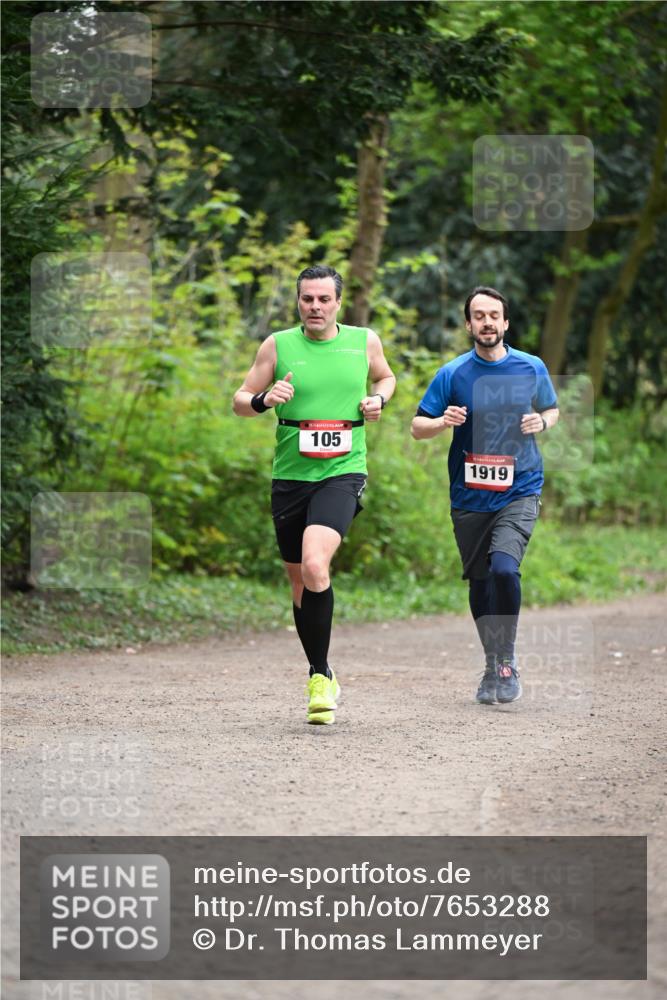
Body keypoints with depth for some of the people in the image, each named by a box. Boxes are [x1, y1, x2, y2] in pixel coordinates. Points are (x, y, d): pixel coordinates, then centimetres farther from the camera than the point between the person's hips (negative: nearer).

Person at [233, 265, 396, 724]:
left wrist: (379, 399, 3)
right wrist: (264, 400, -14)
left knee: (315, 564, -25)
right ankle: (323, 677, 27)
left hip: (343, 472, -3)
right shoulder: (278, 345, 3)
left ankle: (320, 675, -13)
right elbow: (240, 400, 8)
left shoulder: (365, 341, 5)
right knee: (300, 581, 10)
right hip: (290, 475, 3)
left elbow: (386, 377, 25)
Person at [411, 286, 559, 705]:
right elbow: (417, 427, 4)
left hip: (519, 492, -2)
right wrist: (443, 421, -18)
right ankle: (493, 666, 27)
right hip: (470, 496, 2)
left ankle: (508, 662, -7)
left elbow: (552, 410, 18)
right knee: (480, 583, 8)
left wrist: (541, 422, -5)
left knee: (504, 568, -23)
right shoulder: (453, 374, -1)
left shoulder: (531, 368, 2)